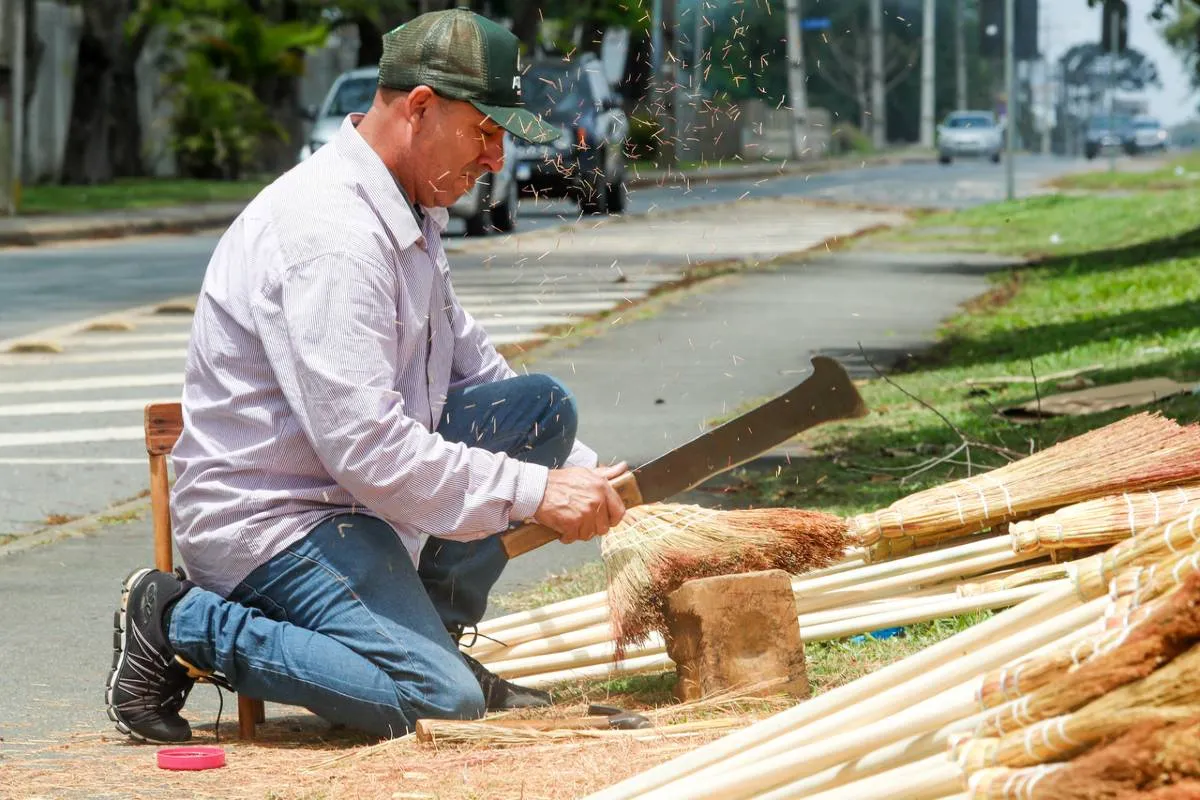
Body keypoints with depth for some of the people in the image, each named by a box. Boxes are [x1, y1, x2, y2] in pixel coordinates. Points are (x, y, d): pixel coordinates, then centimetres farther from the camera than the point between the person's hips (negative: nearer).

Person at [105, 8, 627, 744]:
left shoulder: (410, 215, 10)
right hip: (267, 516, -10)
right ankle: (182, 623, -8)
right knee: (442, 701, -21)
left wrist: (584, 479, 6)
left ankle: (423, 633, 7)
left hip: (347, 487, 10)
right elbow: (366, 448, -28)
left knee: (542, 406, 3)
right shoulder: (329, 232, -24)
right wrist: (533, 492, -23)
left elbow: (473, 367, 18)